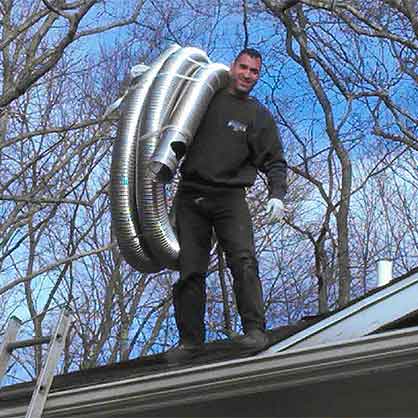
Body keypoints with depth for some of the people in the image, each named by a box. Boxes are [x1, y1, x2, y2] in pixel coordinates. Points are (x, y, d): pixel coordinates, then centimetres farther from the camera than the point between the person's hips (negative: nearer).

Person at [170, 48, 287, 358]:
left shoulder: (259, 116, 11)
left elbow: (274, 161, 8)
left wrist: (277, 195, -8)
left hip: (230, 198, -1)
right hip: (190, 195, 1)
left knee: (243, 260, -18)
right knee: (190, 270, 0)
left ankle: (255, 329, -18)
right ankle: (190, 339, 5)